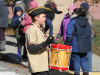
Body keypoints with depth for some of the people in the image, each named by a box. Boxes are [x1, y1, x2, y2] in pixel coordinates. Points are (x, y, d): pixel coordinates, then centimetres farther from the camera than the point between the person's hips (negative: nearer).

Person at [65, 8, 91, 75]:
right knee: (83, 59, 15)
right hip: (85, 45, 6)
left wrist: (67, 43, -6)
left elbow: (70, 34, -13)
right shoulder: (86, 22, 8)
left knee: (76, 60, 4)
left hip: (76, 45, -6)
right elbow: (89, 33, 14)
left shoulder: (73, 21, -11)